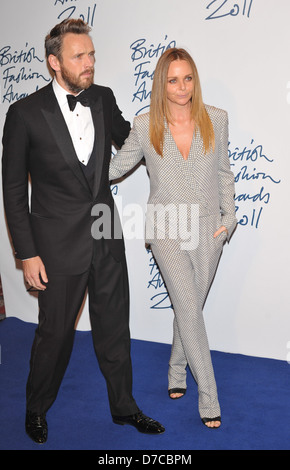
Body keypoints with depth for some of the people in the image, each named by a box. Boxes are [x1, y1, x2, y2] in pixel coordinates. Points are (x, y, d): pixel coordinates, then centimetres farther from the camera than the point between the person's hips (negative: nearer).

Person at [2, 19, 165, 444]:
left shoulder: (104, 99, 4)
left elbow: (129, 141, 22)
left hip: (107, 239, 5)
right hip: (59, 245, -4)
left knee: (114, 327, 16)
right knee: (55, 333, 10)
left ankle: (124, 406, 36)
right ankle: (37, 409, 37)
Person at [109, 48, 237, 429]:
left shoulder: (216, 119, 1)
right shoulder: (145, 127, -3)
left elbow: (224, 173, 9)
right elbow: (114, 168, 8)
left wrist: (229, 217, 3)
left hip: (208, 227, 2)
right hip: (167, 229, -2)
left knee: (190, 306, 11)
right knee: (189, 309, -6)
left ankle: (177, 372, 36)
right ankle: (209, 395, 9)